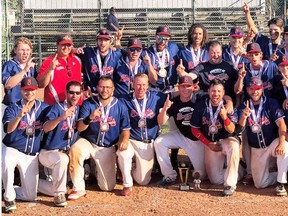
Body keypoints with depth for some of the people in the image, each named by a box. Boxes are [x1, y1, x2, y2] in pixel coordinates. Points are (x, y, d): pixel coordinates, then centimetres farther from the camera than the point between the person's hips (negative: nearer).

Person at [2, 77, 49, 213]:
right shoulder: (12, 109, -10)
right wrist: (20, 116, -45)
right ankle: (9, 197, -17)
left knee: (31, 196, 1)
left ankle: (8, 190, 31)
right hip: (12, 149, -3)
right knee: (7, 163, -40)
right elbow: (8, 129, -27)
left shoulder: (44, 108, 0)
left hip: (32, 155, 3)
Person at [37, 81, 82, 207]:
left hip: (68, 153, 6)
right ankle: (59, 194, -22)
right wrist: (61, 117, -44)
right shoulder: (57, 108, -10)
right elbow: (46, 128, -24)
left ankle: (37, 183, 20)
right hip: (48, 152, -6)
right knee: (62, 159, -38)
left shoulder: (79, 109, 9)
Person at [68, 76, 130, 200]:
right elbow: (79, 128, -14)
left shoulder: (120, 107, -3)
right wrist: (90, 118, -34)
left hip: (108, 148, 1)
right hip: (88, 143, -1)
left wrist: (124, 139, -19)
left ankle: (97, 170, 34)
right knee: (75, 150, -37)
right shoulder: (88, 103, -7)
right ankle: (78, 189, -20)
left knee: (107, 187, -1)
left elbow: (125, 129, 4)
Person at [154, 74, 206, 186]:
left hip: (198, 139, -2)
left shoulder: (199, 98, -17)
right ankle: (169, 176, -6)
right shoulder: (173, 102, -9)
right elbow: (161, 122, -16)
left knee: (201, 175, -2)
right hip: (181, 136, 2)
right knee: (159, 142, -19)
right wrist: (165, 108, -33)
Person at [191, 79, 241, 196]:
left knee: (233, 147, -40)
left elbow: (231, 130, -21)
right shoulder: (201, 106, -7)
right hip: (210, 143, 2)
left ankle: (230, 184, -29)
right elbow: (195, 129, 0)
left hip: (227, 139, -2)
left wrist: (225, 117, -40)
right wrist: (208, 143, -8)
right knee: (216, 180, -3)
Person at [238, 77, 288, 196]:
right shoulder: (243, 107, -3)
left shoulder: (271, 103, -11)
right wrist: (244, 116, -37)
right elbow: (240, 128, -15)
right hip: (256, 149, 3)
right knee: (260, 184, 1)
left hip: (273, 143, -3)